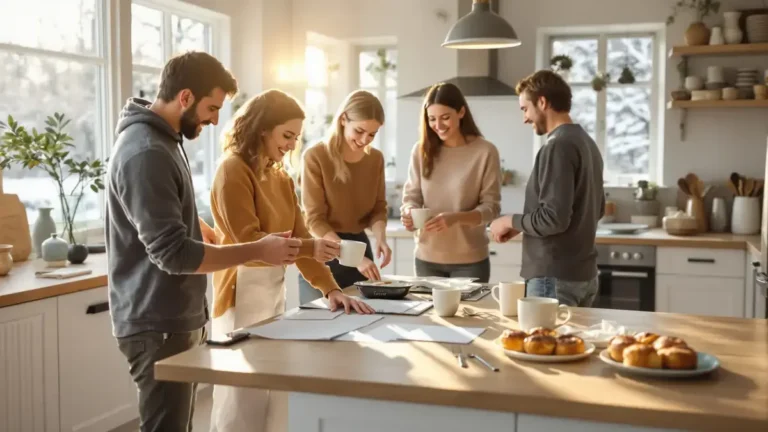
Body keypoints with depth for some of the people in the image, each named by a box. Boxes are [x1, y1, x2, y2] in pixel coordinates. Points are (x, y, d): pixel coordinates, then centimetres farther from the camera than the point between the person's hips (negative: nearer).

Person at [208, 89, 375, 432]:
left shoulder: (281, 177, 12)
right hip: (243, 295, -8)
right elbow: (247, 241, -19)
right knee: (242, 402, 1)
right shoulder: (233, 170, -12)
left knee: (271, 397, 12)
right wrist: (309, 248, -31)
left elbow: (299, 237, 5)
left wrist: (330, 289, -8)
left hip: (276, 291, 8)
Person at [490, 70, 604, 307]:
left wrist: (511, 221, -6)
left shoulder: (558, 147, -17)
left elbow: (555, 218, -23)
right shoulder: (587, 143, 12)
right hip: (584, 273, 9)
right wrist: (522, 225, 17)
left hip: (555, 277, -9)